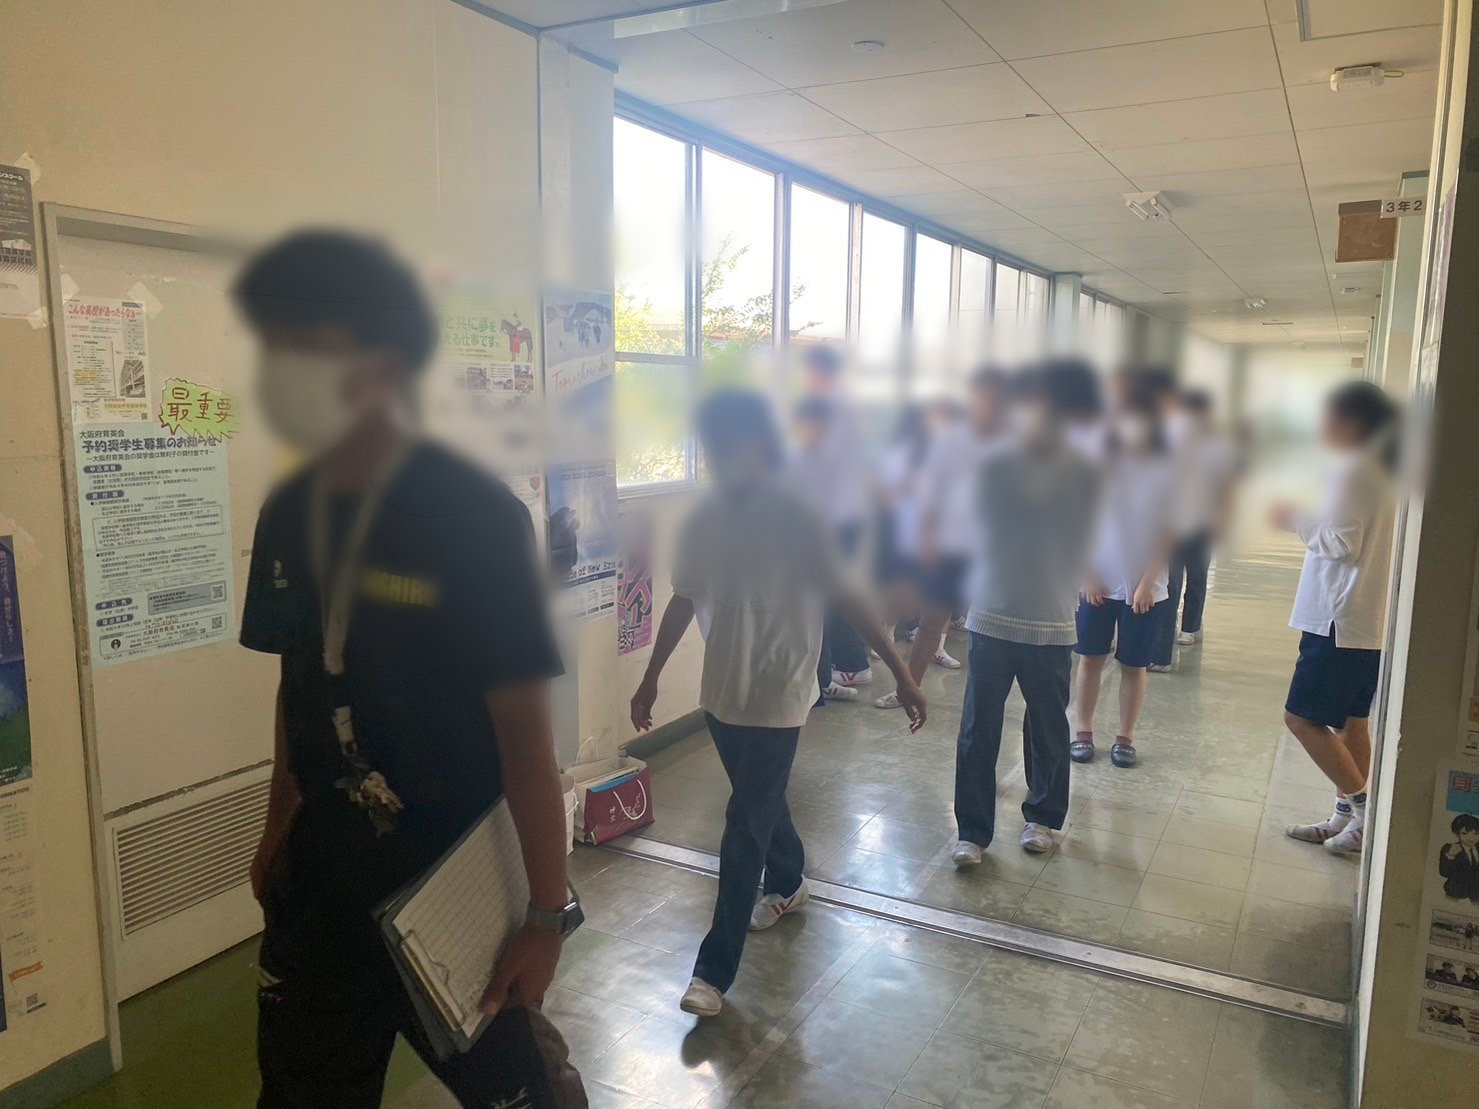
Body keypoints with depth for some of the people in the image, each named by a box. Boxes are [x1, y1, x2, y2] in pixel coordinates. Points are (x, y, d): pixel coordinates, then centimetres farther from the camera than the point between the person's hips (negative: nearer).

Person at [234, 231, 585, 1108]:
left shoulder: (473, 515, -19)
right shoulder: (289, 514, -1)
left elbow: (524, 728, -18)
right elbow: (299, 687, 10)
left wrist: (549, 911, -15)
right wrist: (279, 831, 17)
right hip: (318, 882, 6)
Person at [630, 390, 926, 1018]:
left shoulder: (798, 522, -17)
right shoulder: (702, 520, -2)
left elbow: (846, 600, -12)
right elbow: (683, 602, 9)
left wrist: (902, 675, -11)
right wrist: (650, 680, 15)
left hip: (777, 697, -5)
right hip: (721, 692, 6)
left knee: (745, 826, -2)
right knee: (761, 802, 24)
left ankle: (714, 971, 8)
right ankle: (788, 885, 51)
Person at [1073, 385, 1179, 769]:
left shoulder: (1165, 471, -3)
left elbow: (1167, 534, -2)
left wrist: (1148, 582, -9)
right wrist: (1088, 573, -6)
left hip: (1145, 587, 0)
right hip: (1099, 582, 1)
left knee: (1134, 665, 7)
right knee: (1090, 658, 7)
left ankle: (1125, 738, 17)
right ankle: (1083, 732, 17)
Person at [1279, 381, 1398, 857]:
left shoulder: (1351, 469, -14)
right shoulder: (1384, 470, 14)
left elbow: (1342, 543, -19)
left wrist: (1297, 521, -5)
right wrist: (1308, 521, 15)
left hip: (1341, 620, -10)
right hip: (1371, 621, 10)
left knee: (1302, 717, -5)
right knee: (1350, 722, 14)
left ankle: (1363, 807, -2)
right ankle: (1346, 817, 21)